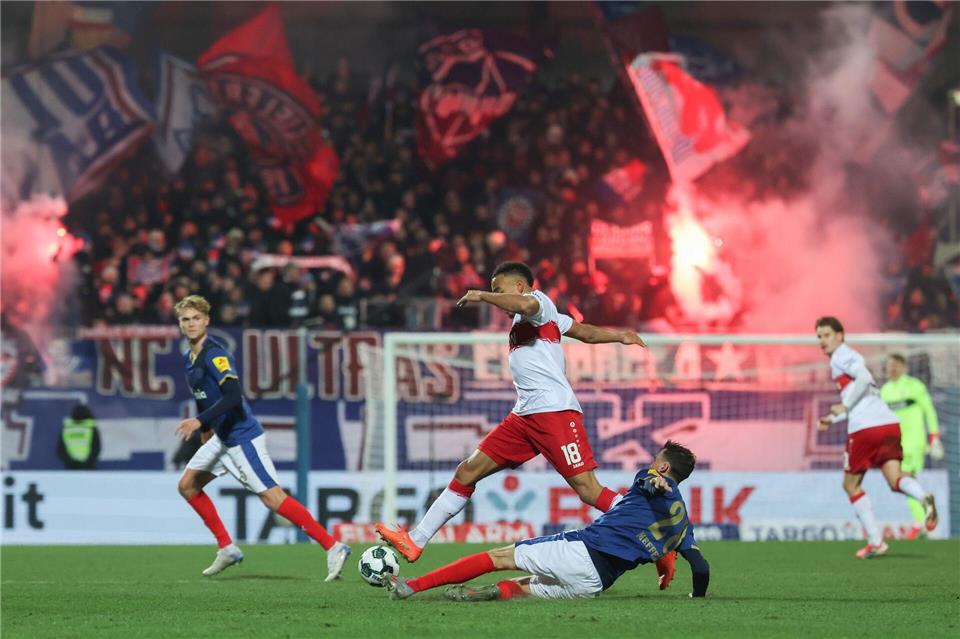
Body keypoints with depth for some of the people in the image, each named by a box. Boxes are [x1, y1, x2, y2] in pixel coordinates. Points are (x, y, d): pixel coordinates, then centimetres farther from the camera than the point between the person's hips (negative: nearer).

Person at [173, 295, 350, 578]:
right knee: (187, 485, 12)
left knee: (271, 497, -12)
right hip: (221, 437, 10)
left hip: (242, 437, -10)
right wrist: (206, 430, 28)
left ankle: (332, 547, -11)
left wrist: (200, 422, -32)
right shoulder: (189, 358, 10)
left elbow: (233, 396, -29)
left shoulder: (214, 355, -19)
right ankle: (227, 549, 17)